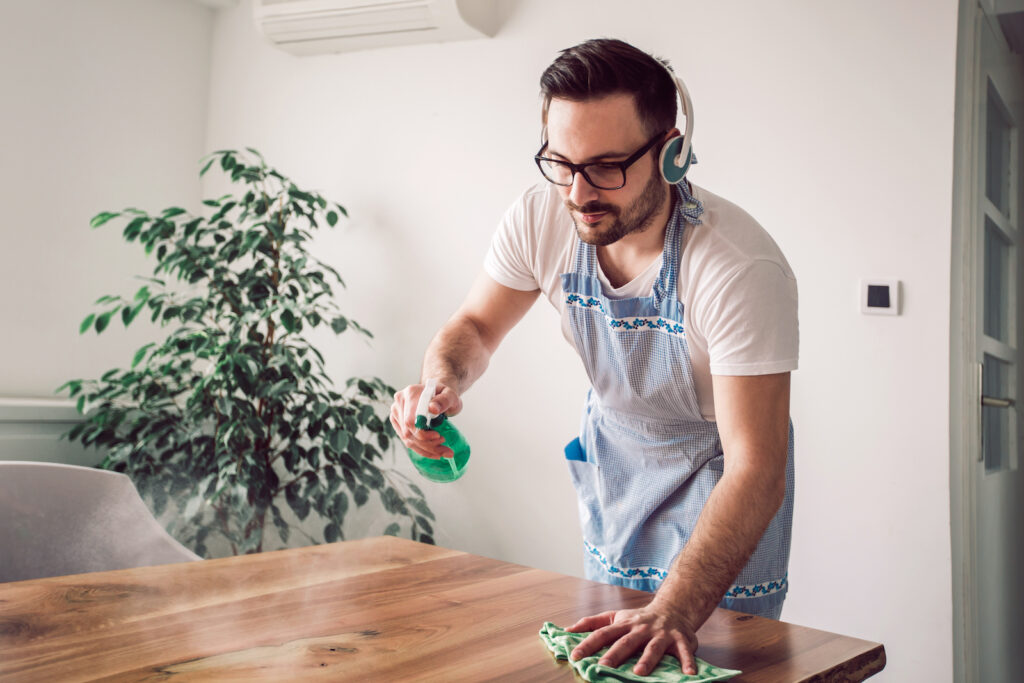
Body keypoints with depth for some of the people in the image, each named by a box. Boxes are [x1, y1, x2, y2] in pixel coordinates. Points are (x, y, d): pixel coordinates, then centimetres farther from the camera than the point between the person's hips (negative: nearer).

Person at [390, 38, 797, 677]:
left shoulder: (743, 270, -36)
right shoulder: (542, 218, -22)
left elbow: (754, 472, -38)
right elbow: (475, 324, -6)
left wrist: (674, 611, -50)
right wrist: (444, 379, -30)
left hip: (717, 466, -4)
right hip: (614, 449, 4)